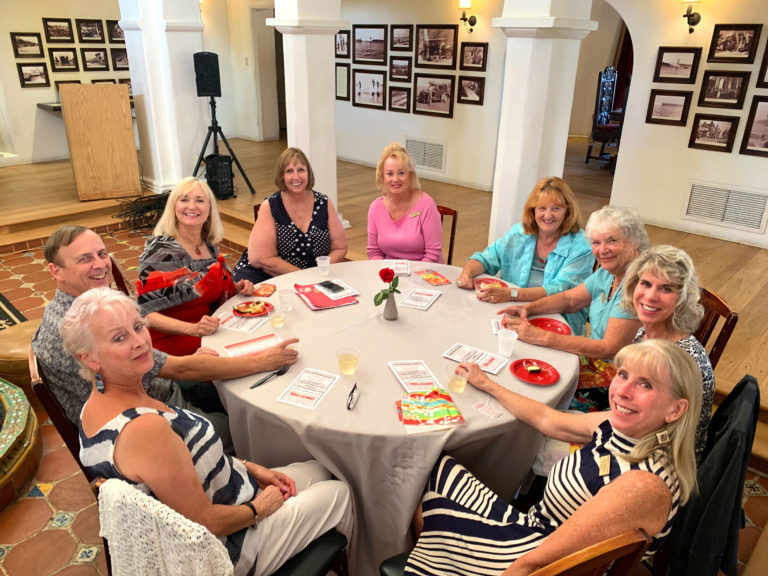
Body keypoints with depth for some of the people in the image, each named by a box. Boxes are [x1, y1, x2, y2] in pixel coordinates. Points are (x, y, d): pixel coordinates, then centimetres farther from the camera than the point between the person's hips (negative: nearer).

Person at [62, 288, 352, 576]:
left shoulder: (99, 404, -4)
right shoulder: (145, 429, -36)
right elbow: (206, 522, -29)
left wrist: (250, 469, 2)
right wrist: (258, 509, -11)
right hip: (229, 546, -9)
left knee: (317, 469, 20)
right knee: (339, 493, 8)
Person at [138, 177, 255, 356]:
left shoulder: (209, 245, 6)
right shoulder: (159, 251, -12)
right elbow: (146, 313, -16)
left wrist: (237, 288, 1)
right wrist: (192, 329, -31)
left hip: (212, 332, 7)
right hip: (173, 339, -7)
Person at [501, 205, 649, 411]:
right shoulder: (609, 271, 3)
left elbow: (611, 348, -27)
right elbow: (570, 298, 13)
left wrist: (543, 337, -29)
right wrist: (528, 308, -6)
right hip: (595, 357, 8)